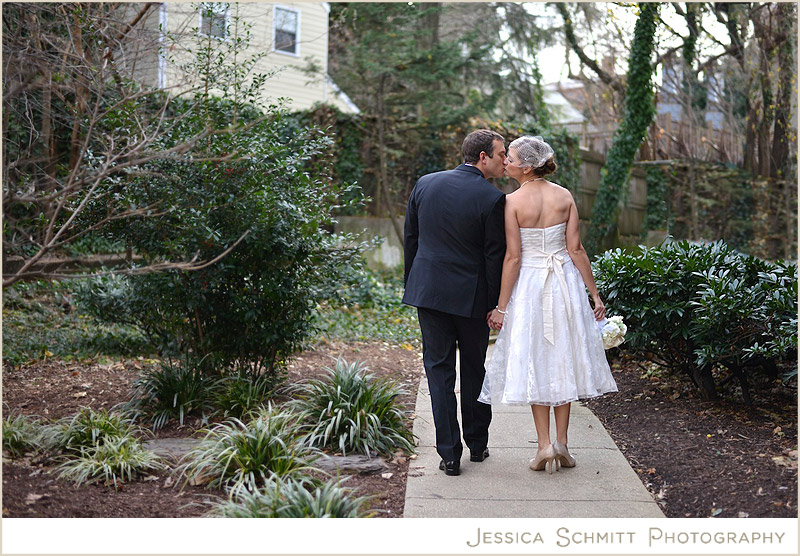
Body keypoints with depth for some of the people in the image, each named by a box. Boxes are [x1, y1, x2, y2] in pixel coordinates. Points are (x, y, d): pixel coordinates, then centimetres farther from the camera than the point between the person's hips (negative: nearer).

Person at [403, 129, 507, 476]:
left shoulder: (425, 184, 2)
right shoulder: (492, 198, -12)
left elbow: (410, 238, 8)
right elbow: (495, 255, -10)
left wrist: (411, 286, 17)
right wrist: (494, 304, -1)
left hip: (428, 290, 3)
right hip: (471, 296, -2)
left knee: (439, 370, 6)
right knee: (474, 369, 15)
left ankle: (449, 454, 7)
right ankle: (477, 444, 28)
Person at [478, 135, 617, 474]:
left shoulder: (512, 202, -11)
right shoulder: (564, 196, 0)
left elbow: (513, 257, -13)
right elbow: (576, 249, -2)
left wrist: (501, 306, -7)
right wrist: (594, 293, 4)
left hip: (529, 285, -3)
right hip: (565, 282, 3)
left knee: (534, 361, 7)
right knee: (563, 360, 12)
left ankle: (544, 444, 3)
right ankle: (561, 443, 15)